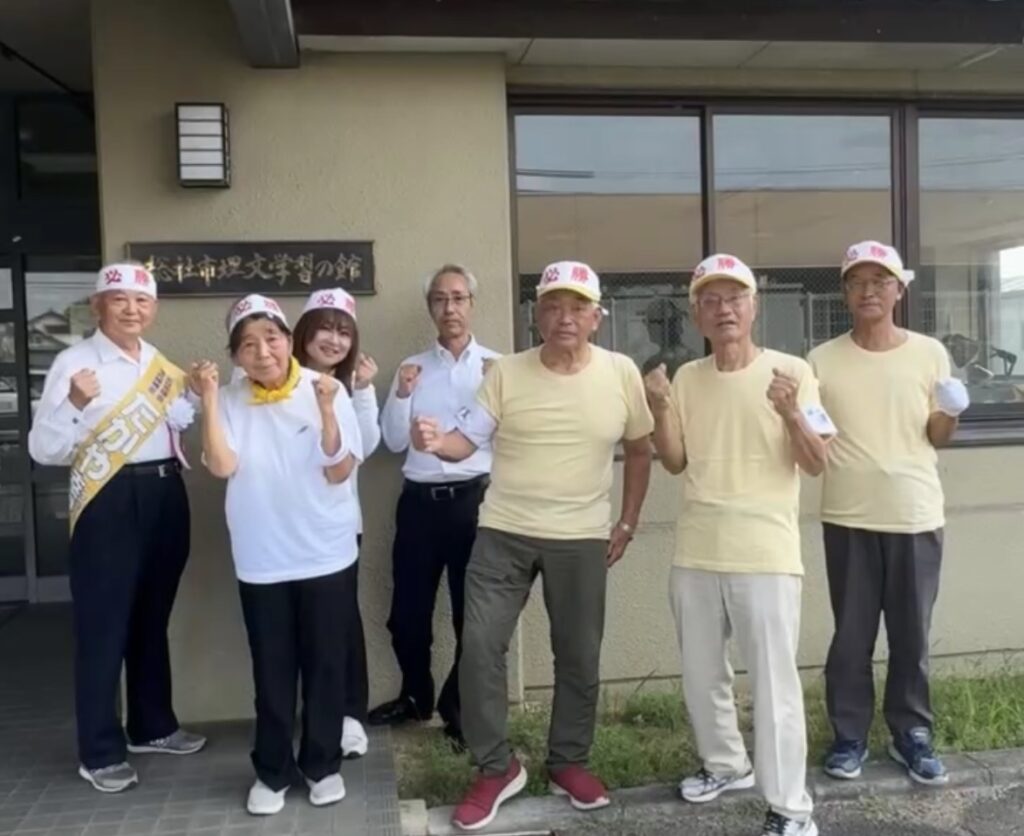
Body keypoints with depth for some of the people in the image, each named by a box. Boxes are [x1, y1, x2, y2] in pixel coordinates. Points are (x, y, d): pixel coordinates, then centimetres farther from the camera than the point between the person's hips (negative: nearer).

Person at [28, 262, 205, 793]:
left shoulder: (162, 365, 12)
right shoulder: (74, 362, -7)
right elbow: (44, 450, -13)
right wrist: (74, 404, -28)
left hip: (166, 494, 6)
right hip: (110, 500, -6)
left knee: (153, 616, 18)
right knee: (104, 623, 2)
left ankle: (152, 726, 34)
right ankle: (100, 752, 16)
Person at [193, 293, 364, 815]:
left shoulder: (326, 391, -7)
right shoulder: (230, 401, -2)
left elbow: (340, 471, -11)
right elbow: (222, 466, -15)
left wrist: (327, 411, -23)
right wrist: (208, 400, -18)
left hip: (326, 555, -1)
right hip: (261, 561, 1)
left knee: (325, 665, 10)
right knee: (272, 670, 11)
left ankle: (322, 764, 28)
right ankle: (273, 771, 27)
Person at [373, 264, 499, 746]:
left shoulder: (497, 366, 1)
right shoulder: (412, 368, 10)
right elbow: (394, 442, 6)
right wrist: (402, 395, -8)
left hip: (473, 499, -2)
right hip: (420, 501, 3)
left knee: (472, 613, 9)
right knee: (407, 612, 11)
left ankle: (460, 710, 28)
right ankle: (416, 697, 36)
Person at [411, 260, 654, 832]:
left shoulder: (622, 373, -3)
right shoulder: (506, 373, -3)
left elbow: (640, 451, 8)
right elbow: (467, 441, -7)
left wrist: (627, 524, 6)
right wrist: (437, 442, -30)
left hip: (581, 540, 0)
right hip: (504, 534, 0)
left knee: (579, 656, 11)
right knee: (480, 646, -4)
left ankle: (569, 762, 32)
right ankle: (497, 768, 14)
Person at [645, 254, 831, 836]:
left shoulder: (791, 370, -6)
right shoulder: (687, 378, 7)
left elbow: (817, 465, -7)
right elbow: (675, 463, 10)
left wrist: (791, 413, -26)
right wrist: (660, 411, -7)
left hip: (766, 556, -5)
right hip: (696, 554, 5)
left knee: (775, 683, -2)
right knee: (701, 675, 18)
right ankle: (726, 763, 40)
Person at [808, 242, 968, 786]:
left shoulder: (929, 353, 2)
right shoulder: (822, 361, 0)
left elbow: (938, 439, 7)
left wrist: (951, 412, -14)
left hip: (916, 516, 1)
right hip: (849, 518, 0)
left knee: (911, 634, 9)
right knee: (851, 635, 7)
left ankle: (912, 734, 25)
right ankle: (849, 736, 20)